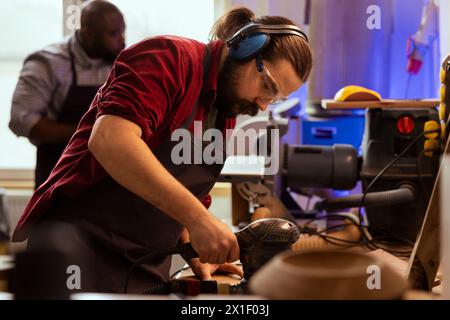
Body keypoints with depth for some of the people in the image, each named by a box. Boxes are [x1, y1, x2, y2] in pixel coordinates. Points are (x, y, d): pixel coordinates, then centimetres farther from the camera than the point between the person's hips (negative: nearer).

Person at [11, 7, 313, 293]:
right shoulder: (170, 58, -13)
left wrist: (196, 255, 7)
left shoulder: (226, 115, 14)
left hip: (147, 265, 8)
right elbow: (108, 139, -30)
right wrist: (198, 218, -32)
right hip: (80, 245, -8)